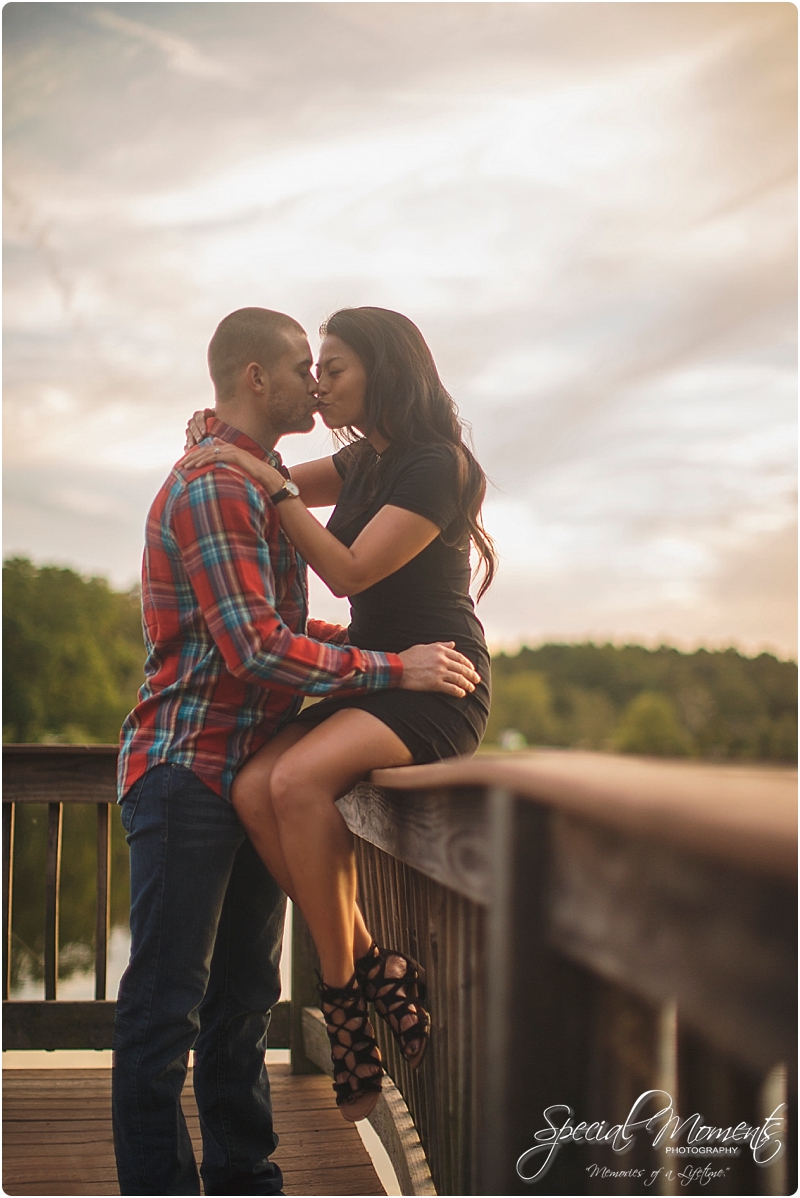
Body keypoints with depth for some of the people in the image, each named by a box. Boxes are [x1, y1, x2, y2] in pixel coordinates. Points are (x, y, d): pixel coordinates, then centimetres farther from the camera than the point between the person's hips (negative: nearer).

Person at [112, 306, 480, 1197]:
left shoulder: (256, 482, 19)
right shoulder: (212, 487, -15)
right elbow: (258, 648, -22)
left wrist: (368, 642, 17)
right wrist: (395, 669, -17)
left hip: (249, 773, 10)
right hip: (187, 769, -10)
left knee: (242, 996, 15)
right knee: (167, 1003, -3)